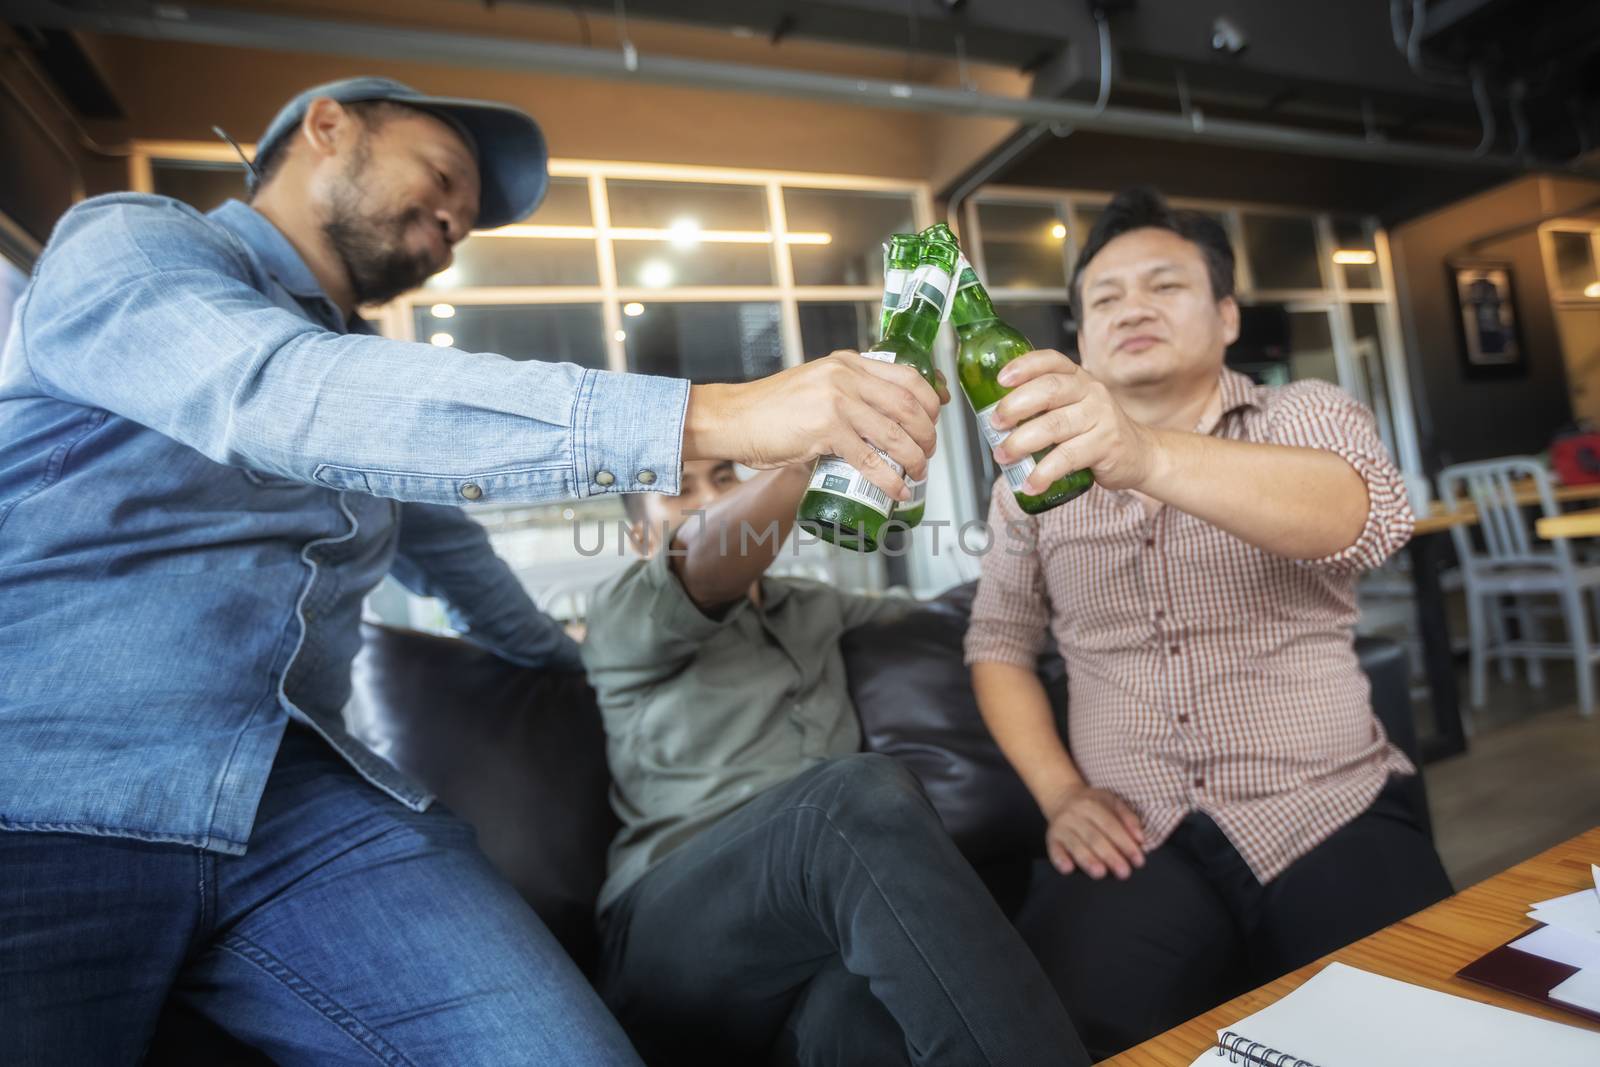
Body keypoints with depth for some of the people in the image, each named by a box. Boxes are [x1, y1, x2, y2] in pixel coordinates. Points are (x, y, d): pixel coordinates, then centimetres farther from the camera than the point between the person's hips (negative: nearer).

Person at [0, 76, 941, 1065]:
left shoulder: (367, 374, 20)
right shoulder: (126, 241, -1)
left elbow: (441, 532, 34)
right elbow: (279, 397, -23)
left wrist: (562, 649, 47)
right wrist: (710, 415, -31)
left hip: (306, 798, 4)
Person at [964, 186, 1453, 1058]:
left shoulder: (1305, 417, 3)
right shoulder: (1041, 470, 8)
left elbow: (1365, 516, -20)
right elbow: (998, 643, 11)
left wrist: (1150, 458, -39)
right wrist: (1060, 793, -4)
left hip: (1332, 819, 1)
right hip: (1135, 841, 0)